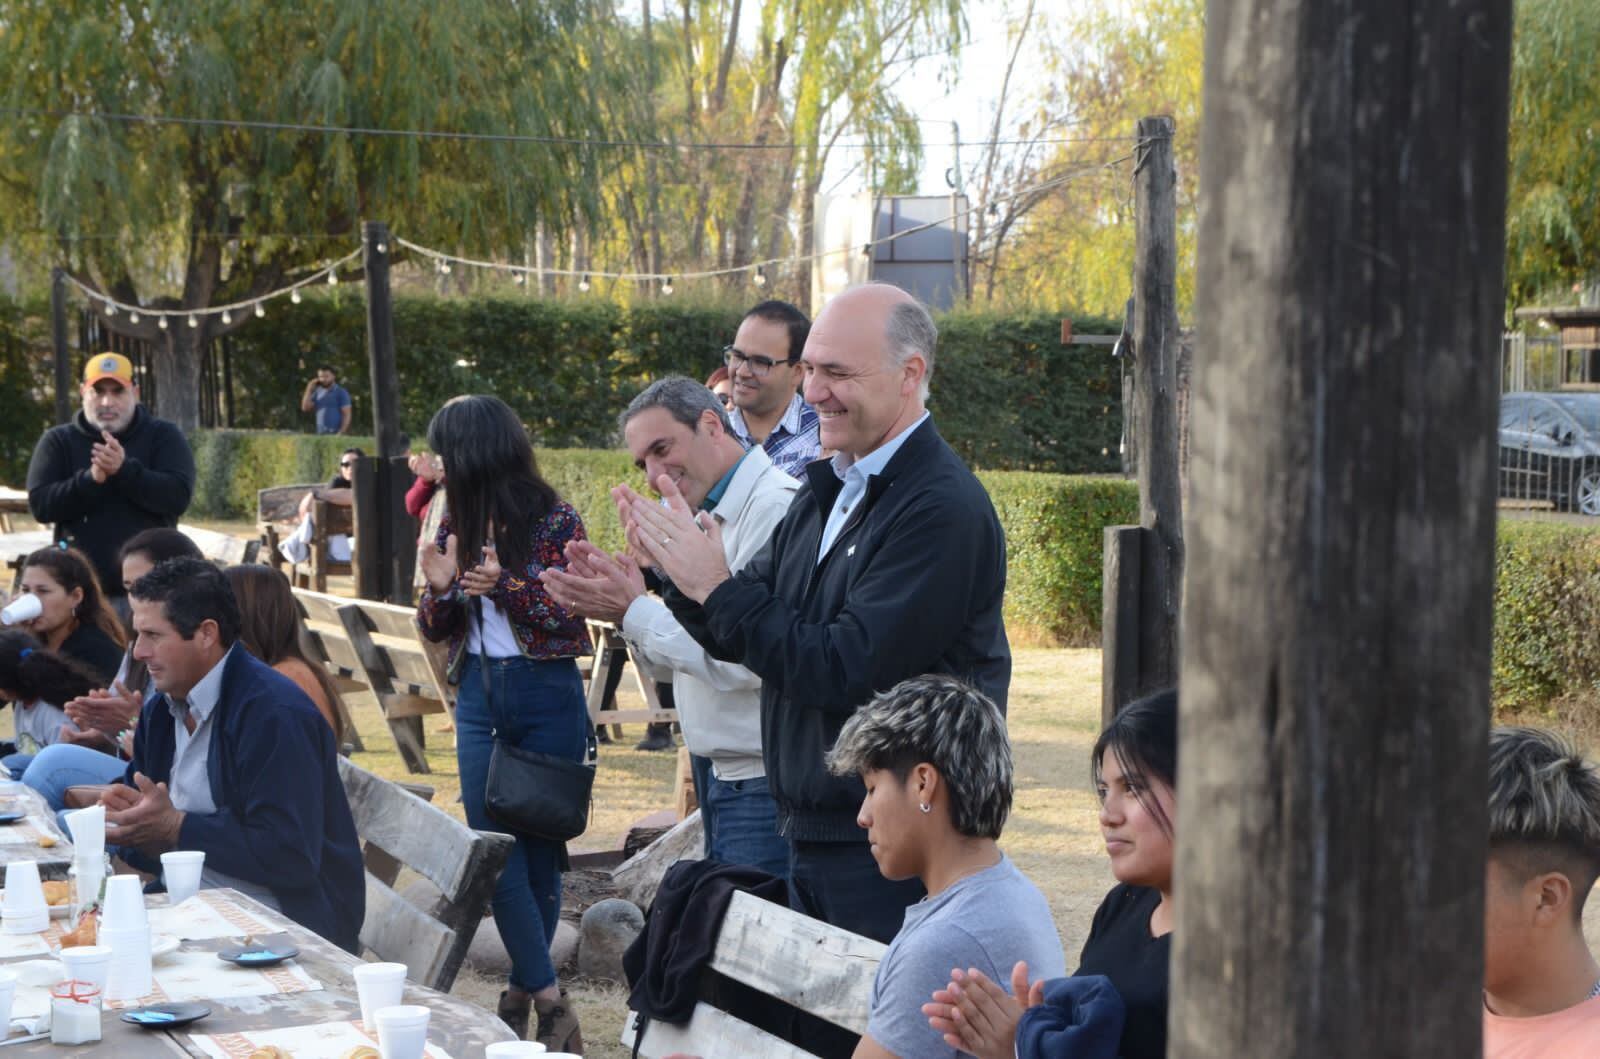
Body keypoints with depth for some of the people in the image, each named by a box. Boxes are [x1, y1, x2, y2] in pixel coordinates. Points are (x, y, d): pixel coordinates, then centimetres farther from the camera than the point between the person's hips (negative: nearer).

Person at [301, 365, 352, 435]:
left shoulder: (341, 392, -1)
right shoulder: (317, 392, 15)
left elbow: (347, 414, -6)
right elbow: (305, 407, 8)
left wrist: (342, 433, -16)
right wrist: (309, 389, 3)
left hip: (335, 434, -6)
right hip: (321, 434, 6)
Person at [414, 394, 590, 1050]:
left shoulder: (554, 522, -7)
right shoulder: (457, 525, 8)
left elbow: (571, 617, -10)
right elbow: (436, 631, 11)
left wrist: (506, 584, -23)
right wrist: (441, 588, -10)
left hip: (546, 696, -4)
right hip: (479, 695, 4)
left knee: (541, 846, 4)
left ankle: (523, 989, 16)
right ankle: (549, 1001, -3)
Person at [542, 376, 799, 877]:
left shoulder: (777, 506, -16)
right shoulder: (710, 520, 16)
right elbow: (669, 663, 18)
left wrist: (634, 611, -16)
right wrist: (625, 600, 0)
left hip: (762, 783, -10)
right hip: (717, 774, 10)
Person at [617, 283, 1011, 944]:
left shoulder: (943, 509, -18)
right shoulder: (828, 490, 12)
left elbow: (847, 672, -23)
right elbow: (746, 637, 14)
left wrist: (717, 589, -16)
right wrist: (680, 574, -5)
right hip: (810, 835, 9)